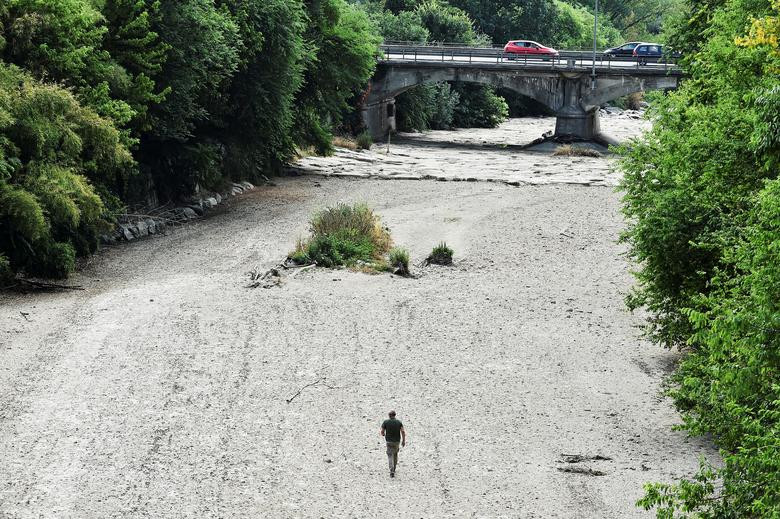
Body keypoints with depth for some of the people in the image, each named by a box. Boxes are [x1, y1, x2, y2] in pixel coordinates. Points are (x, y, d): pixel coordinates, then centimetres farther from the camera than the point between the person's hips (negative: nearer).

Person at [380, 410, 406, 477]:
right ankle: (393, 469, 35)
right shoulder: (399, 422, -3)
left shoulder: (385, 422, -7)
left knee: (390, 456, 0)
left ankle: (392, 471, -17)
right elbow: (403, 432, -10)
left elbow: (382, 431, -7)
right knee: (395, 454, 24)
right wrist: (403, 441, 0)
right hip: (397, 441, 2)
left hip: (389, 441, -2)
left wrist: (383, 434, 17)